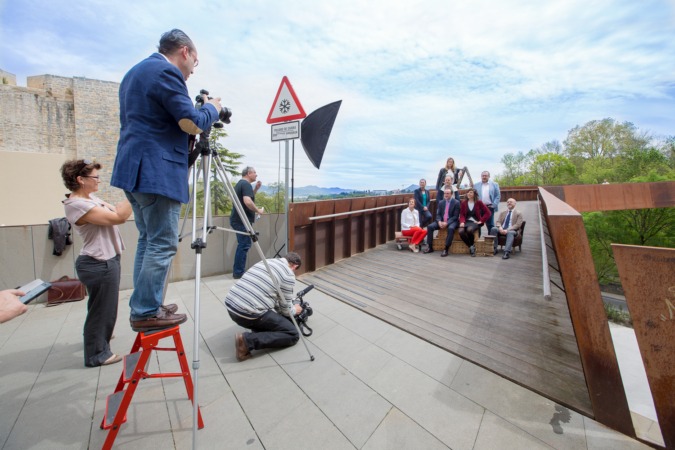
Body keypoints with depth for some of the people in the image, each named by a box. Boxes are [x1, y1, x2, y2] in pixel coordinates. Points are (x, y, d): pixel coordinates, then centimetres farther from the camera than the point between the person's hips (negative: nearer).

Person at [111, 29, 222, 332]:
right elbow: (193, 123, -14)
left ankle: (143, 308, 22)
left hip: (134, 169, 10)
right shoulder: (166, 72, -7)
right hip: (157, 172, -10)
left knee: (148, 240, 14)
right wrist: (212, 108, 5)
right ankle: (146, 312, 4)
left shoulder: (134, 72, 24)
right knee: (163, 244, -5)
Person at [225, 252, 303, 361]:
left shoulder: (264, 261, 19)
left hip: (230, 306, 9)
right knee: (292, 334, 3)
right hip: (249, 314, -9)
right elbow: (285, 309, 2)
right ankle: (247, 341, -8)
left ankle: (256, 329, 11)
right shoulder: (288, 275, -3)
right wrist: (295, 310, 25)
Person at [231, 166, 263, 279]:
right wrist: (258, 211, -14)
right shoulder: (246, 184, -14)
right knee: (244, 245, -4)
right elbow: (248, 202, -28)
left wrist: (256, 188, 14)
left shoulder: (239, 184, 18)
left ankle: (238, 271, 22)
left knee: (242, 245, 15)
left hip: (237, 219, 10)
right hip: (242, 220, -10)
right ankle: (239, 272, 3)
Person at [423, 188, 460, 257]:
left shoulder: (456, 203, -5)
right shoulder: (441, 202, 9)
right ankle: (430, 247, -9)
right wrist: (439, 221, -15)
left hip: (452, 221, -4)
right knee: (430, 227, -17)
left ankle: (446, 249, -30)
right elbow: (438, 214, 6)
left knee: (451, 228, -37)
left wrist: (447, 223, -23)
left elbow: (455, 216, -10)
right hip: (441, 221, 5)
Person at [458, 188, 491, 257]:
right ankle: (471, 246, -10)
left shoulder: (479, 202, 3)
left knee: (469, 230, -37)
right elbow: (461, 214, 6)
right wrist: (462, 222, -13)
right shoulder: (463, 203, 9)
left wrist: (481, 221, -6)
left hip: (475, 222, -2)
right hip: (466, 221, 2)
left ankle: (472, 245, -8)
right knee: (461, 231, -31)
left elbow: (487, 213, 3)